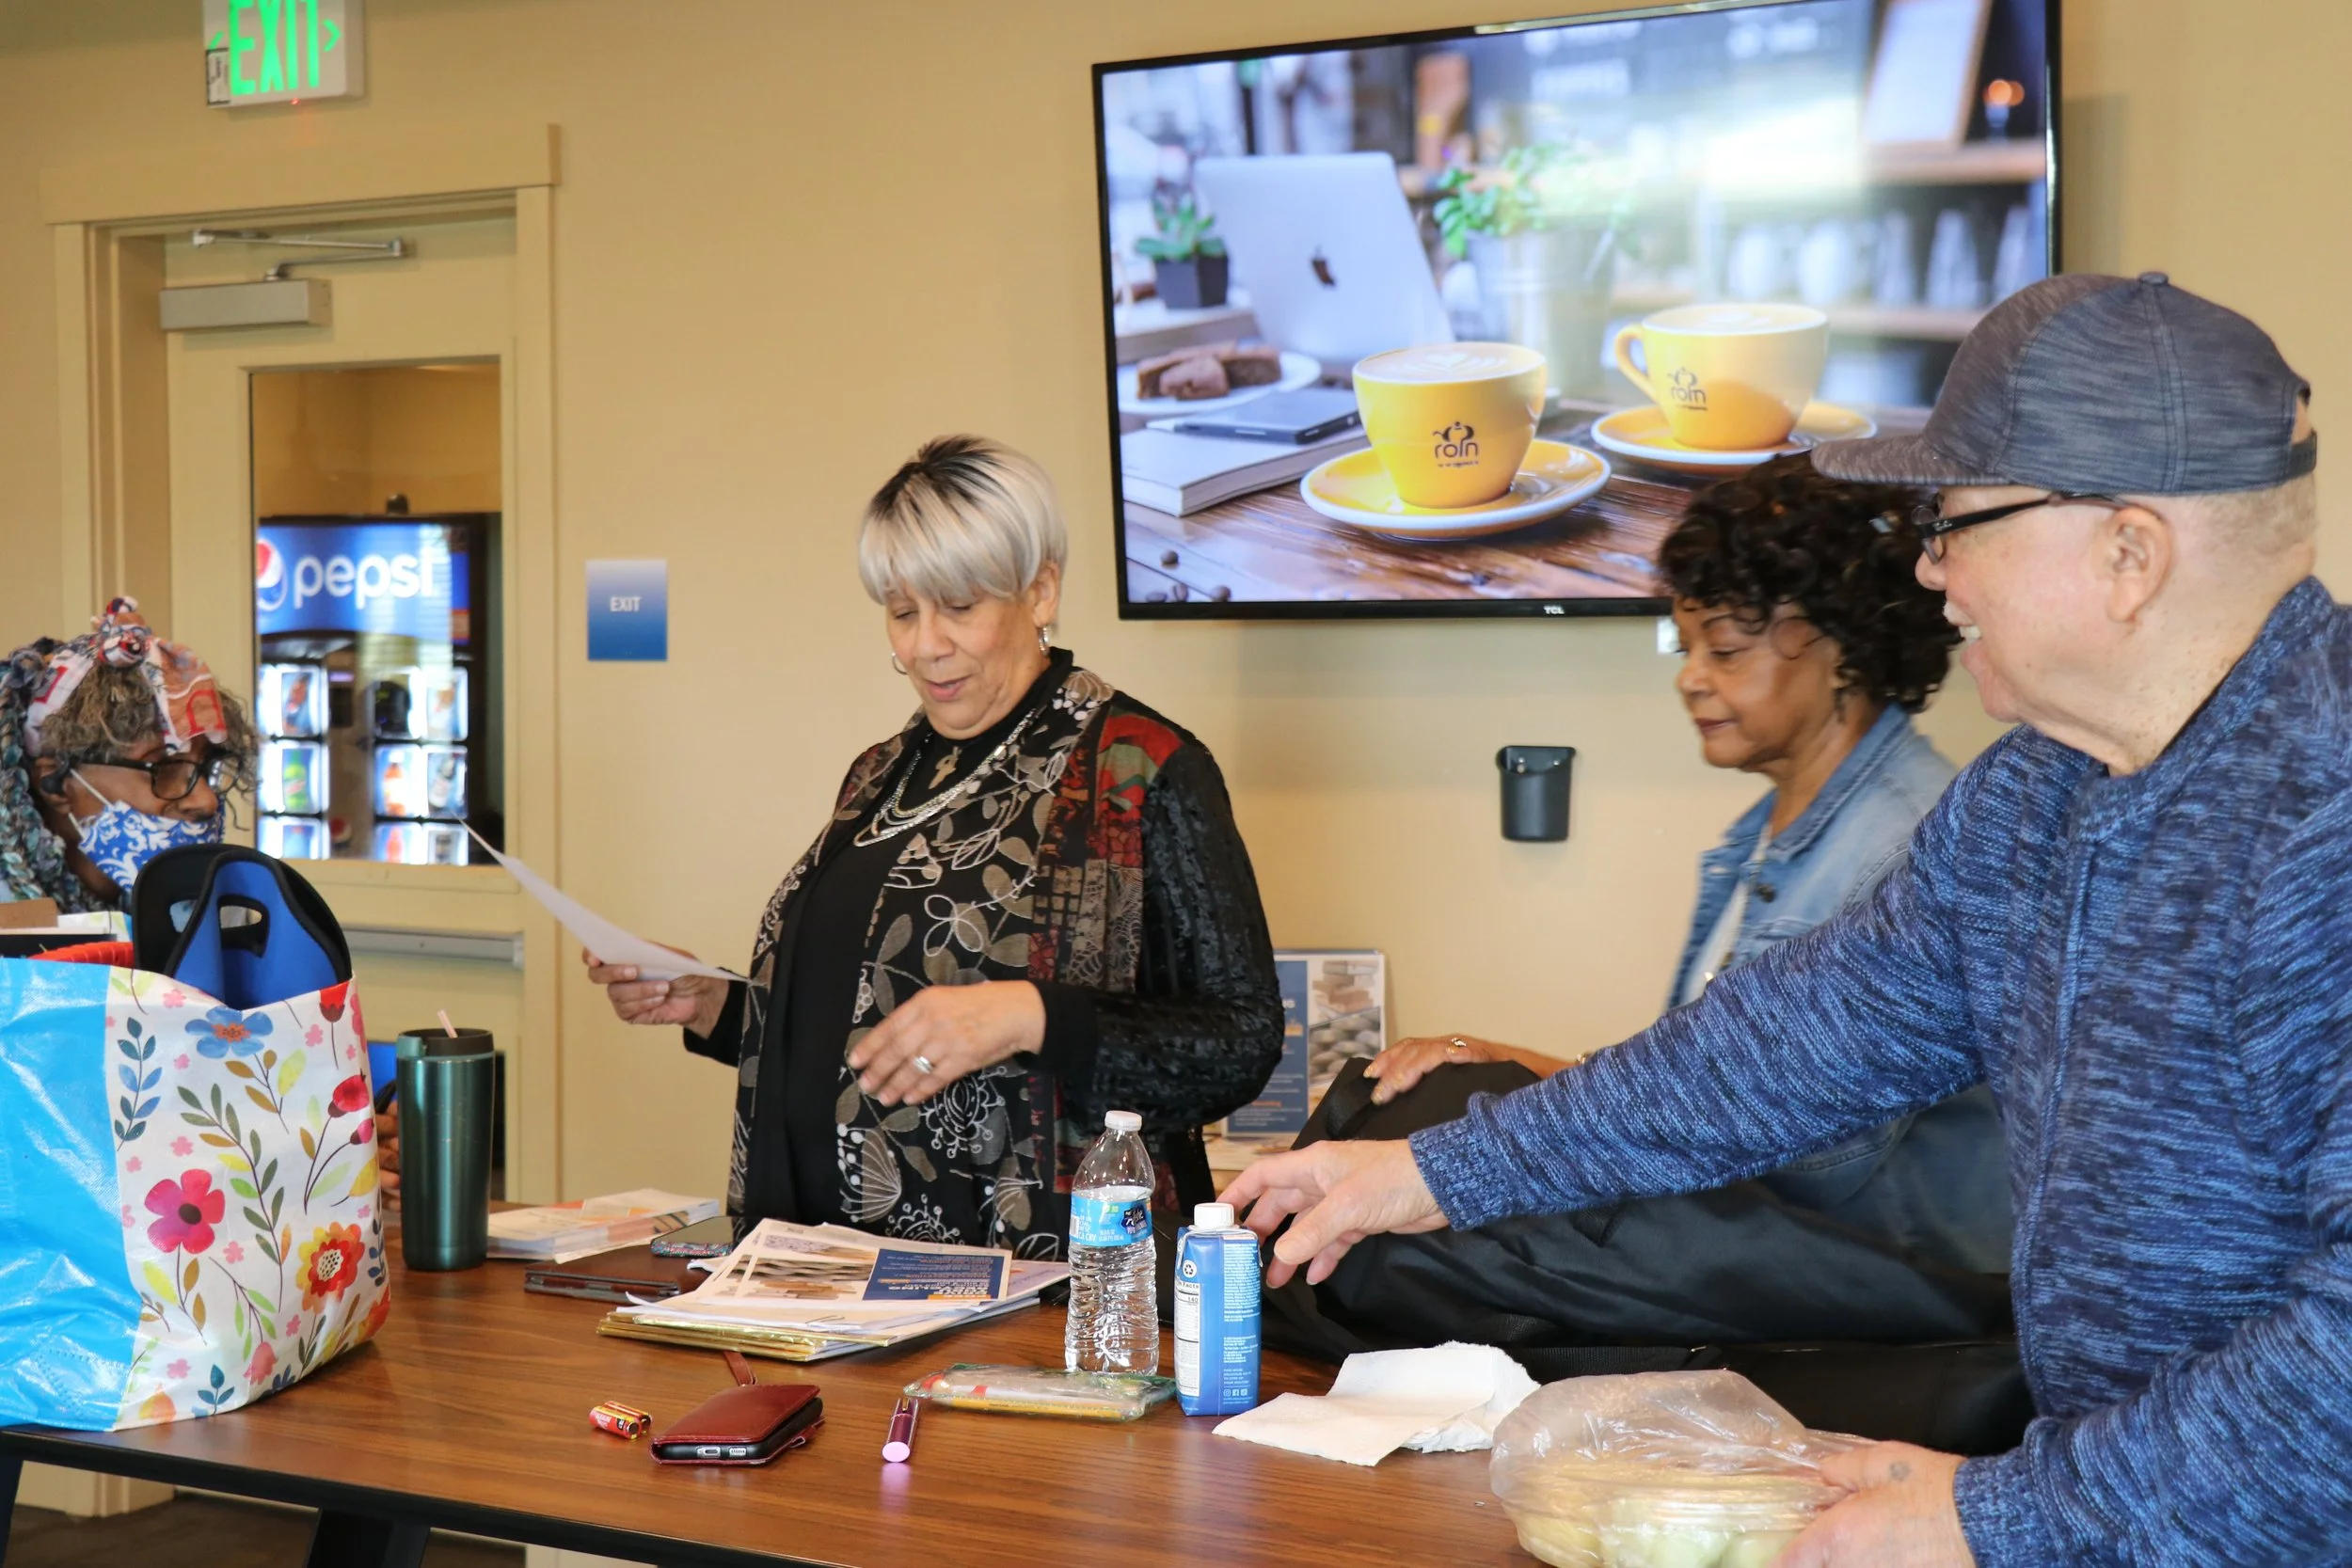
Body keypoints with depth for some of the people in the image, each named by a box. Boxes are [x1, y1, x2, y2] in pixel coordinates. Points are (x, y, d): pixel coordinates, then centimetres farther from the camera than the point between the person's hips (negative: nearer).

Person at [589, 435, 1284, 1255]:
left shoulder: (1142, 772, -2)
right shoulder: (883, 775, 20)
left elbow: (1242, 1041, -7)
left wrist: (1032, 1017, -18)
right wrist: (710, 1007, 13)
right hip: (846, 1268, 6)